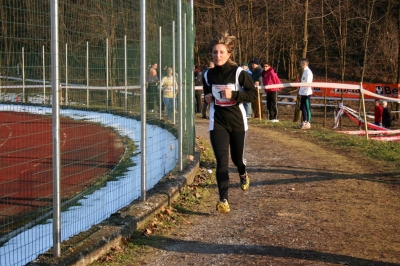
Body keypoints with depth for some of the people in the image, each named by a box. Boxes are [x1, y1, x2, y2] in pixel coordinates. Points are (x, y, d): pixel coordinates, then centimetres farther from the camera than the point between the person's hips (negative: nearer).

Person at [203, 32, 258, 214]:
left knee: (237, 158, 17)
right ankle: (223, 199, -6)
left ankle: (243, 174, 53)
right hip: (217, 122, 1)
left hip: (237, 121, -1)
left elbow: (254, 94, -11)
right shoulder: (208, 75, -1)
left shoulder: (238, 73, -12)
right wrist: (208, 98, -5)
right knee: (222, 162, -11)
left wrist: (233, 94, -24)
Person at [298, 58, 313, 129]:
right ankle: (304, 122, 24)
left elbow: (308, 83, -19)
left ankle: (308, 123, -2)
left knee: (307, 108, -5)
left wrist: (306, 92, -22)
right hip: (303, 93, 10)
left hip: (306, 93, -10)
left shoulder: (308, 72, -14)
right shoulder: (304, 71, 15)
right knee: (303, 107, 15)